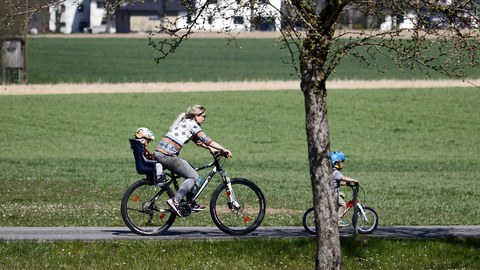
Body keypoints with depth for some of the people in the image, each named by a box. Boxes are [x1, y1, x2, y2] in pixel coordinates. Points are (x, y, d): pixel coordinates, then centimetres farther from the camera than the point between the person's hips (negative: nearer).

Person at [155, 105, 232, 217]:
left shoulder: (185, 123, 23)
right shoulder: (192, 124, -4)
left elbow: (198, 141, 30)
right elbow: (205, 140, -11)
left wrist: (210, 148, 19)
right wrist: (223, 150, -9)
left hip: (160, 153, 10)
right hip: (167, 156, -10)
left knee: (190, 171, 20)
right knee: (193, 176, -2)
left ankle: (191, 203, 22)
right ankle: (175, 201, -9)